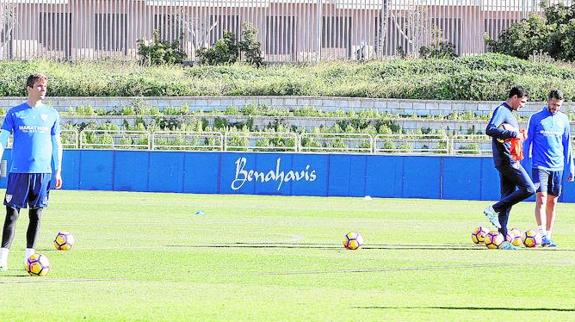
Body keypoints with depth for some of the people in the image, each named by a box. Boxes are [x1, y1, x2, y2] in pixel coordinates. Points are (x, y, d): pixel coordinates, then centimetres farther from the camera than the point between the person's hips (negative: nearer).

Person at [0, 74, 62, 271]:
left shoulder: (51, 114, 10)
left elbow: (56, 144, 15)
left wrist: (58, 171, 11)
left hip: (43, 171, 2)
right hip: (19, 171, -2)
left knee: (36, 214, 3)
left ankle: (30, 256, 10)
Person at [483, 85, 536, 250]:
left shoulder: (509, 113, 22)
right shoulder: (501, 110, -8)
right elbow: (490, 130, -23)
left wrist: (519, 136, 9)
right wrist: (513, 134, -21)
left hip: (510, 161, 10)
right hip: (507, 160, -10)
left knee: (508, 198, 6)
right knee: (528, 189, -14)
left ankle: (503, 239, 5)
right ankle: (494, 209, -11)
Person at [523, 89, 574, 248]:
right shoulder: (536, 118, -1)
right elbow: (527, 141, 3)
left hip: (557, 167, 4)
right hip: (540, 165, -4)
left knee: (552, 201, 5)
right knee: (541, 199, -14)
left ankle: (548, 236, 9)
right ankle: (543, 235, -22)